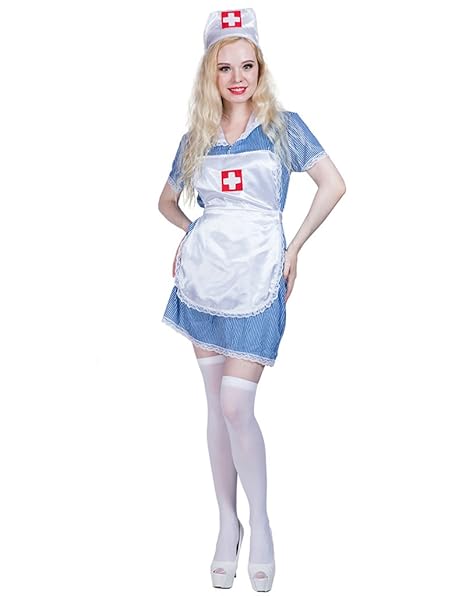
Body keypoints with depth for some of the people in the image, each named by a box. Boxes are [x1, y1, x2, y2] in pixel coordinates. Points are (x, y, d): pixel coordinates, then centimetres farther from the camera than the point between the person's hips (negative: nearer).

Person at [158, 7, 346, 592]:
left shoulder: (282, 124, 1)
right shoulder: (196, 137, 11)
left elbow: (333, 184, -3)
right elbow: (167, 200, 23)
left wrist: (294, 248, -4)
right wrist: (191, 232, 5)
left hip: (257, 280, -3)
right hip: (203, 277, 4)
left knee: (236, 405, -12)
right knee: (216, 405, 7)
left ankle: (260, 525, 7)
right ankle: (227, 524, 20)